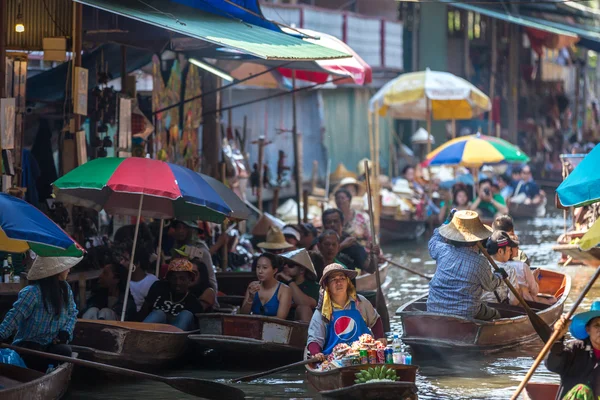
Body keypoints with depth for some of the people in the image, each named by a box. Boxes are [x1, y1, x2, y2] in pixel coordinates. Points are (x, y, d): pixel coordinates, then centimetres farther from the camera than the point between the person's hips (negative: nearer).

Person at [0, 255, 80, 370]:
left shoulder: (65, 289, 4)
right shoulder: (33, 292, -18)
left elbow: (72, 313, 13)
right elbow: (15, 316, -23)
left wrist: (65, 332, -5)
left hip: (53, 344, 5)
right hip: (29, 344, -5)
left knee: (64, 351, -28)